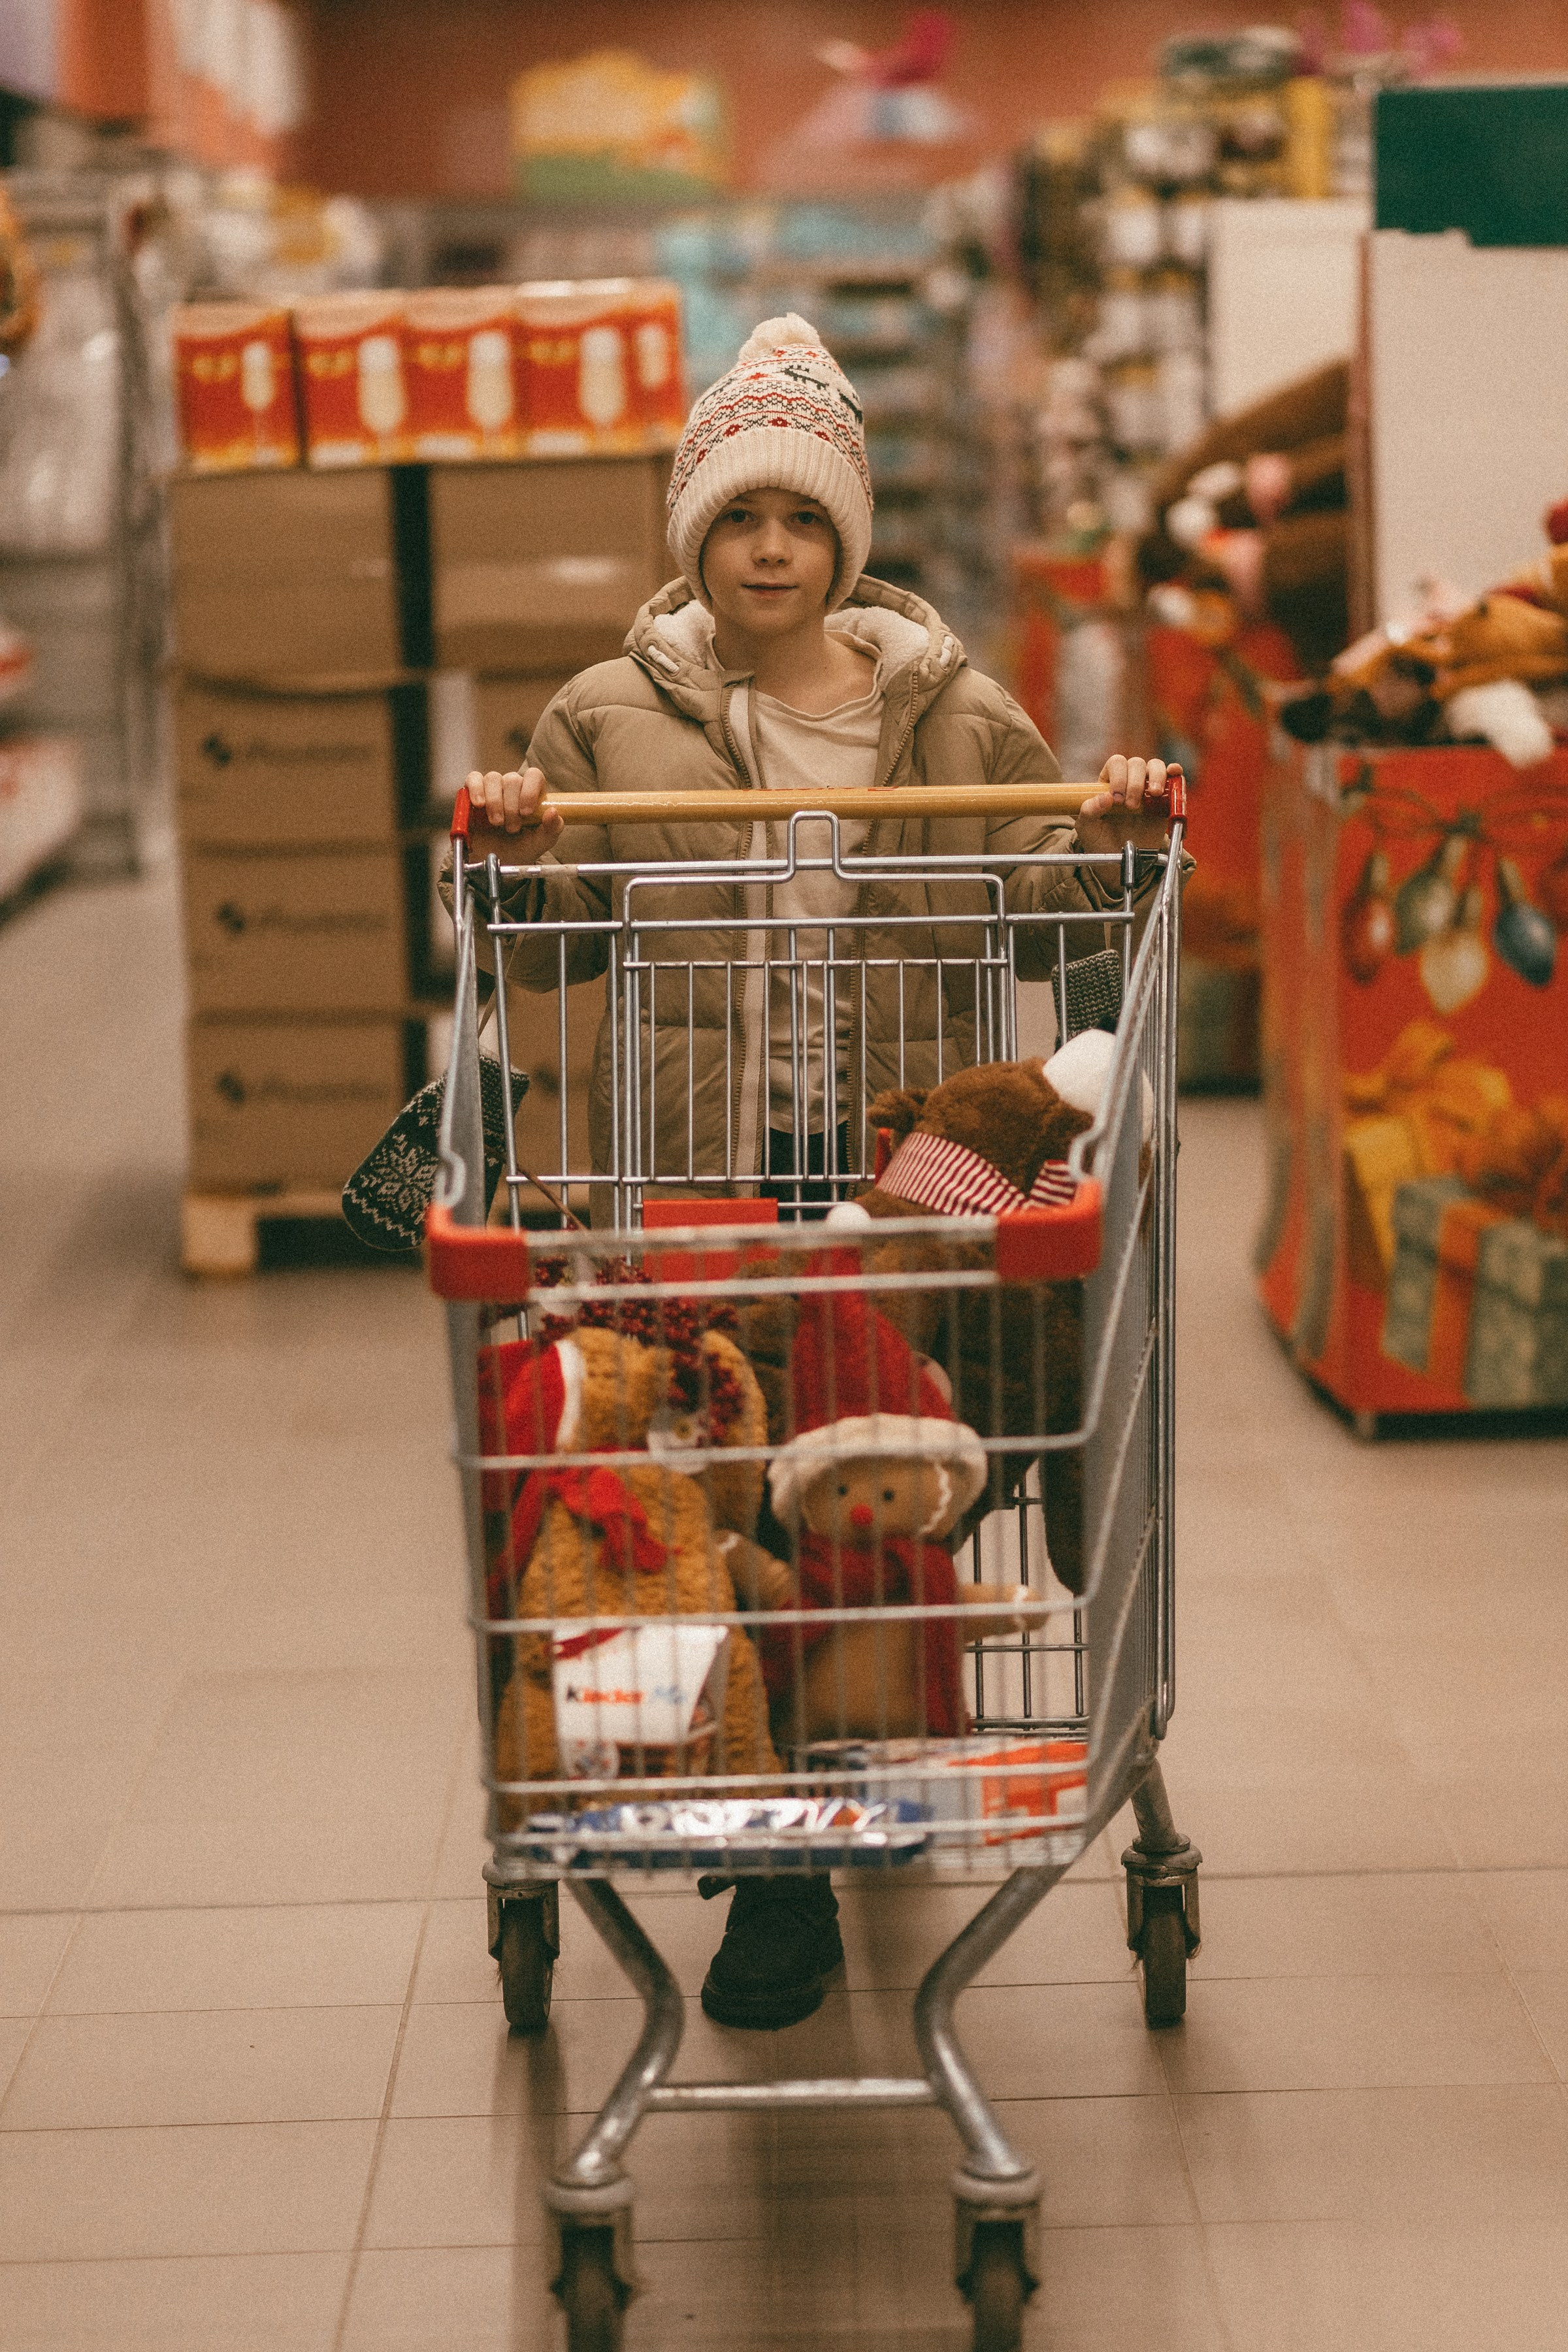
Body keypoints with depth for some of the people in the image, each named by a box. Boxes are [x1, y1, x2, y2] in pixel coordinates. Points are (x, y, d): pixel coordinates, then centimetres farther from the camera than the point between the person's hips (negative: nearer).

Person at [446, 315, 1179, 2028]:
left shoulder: (953, 712, 10)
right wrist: (524, 854, -8)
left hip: (900, 1174, 1)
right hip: (693, 1180, -1)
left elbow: (1036, 920, 14)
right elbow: (552, 946, 12)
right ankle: (781, 1871, 5)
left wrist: (1110, 844, -5)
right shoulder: (611, 719, 8)